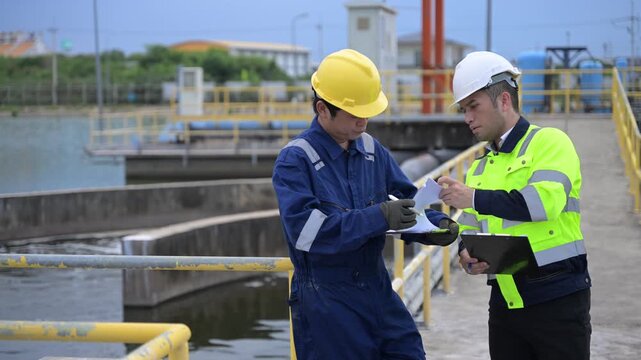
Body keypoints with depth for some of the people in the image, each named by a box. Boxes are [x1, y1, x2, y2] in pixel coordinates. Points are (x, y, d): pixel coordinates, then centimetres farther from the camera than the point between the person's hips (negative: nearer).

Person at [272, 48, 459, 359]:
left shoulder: (372, 150, 7)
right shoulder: (295, 161, -12)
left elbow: (405, 200, 14)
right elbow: (306, 231, -24)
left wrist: (435, 225, -9)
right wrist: (378, 217, -29)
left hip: (377, 289, 6)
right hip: (326, 302, -6)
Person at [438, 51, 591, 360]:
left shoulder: (549, 142, -4)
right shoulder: (480, 168, 17)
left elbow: (546, 199, -21)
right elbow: (469, 230, 18)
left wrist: (476, 198, -23)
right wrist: (467, 254, -6)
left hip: (557, 299, -6)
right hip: (505, 303, 6)